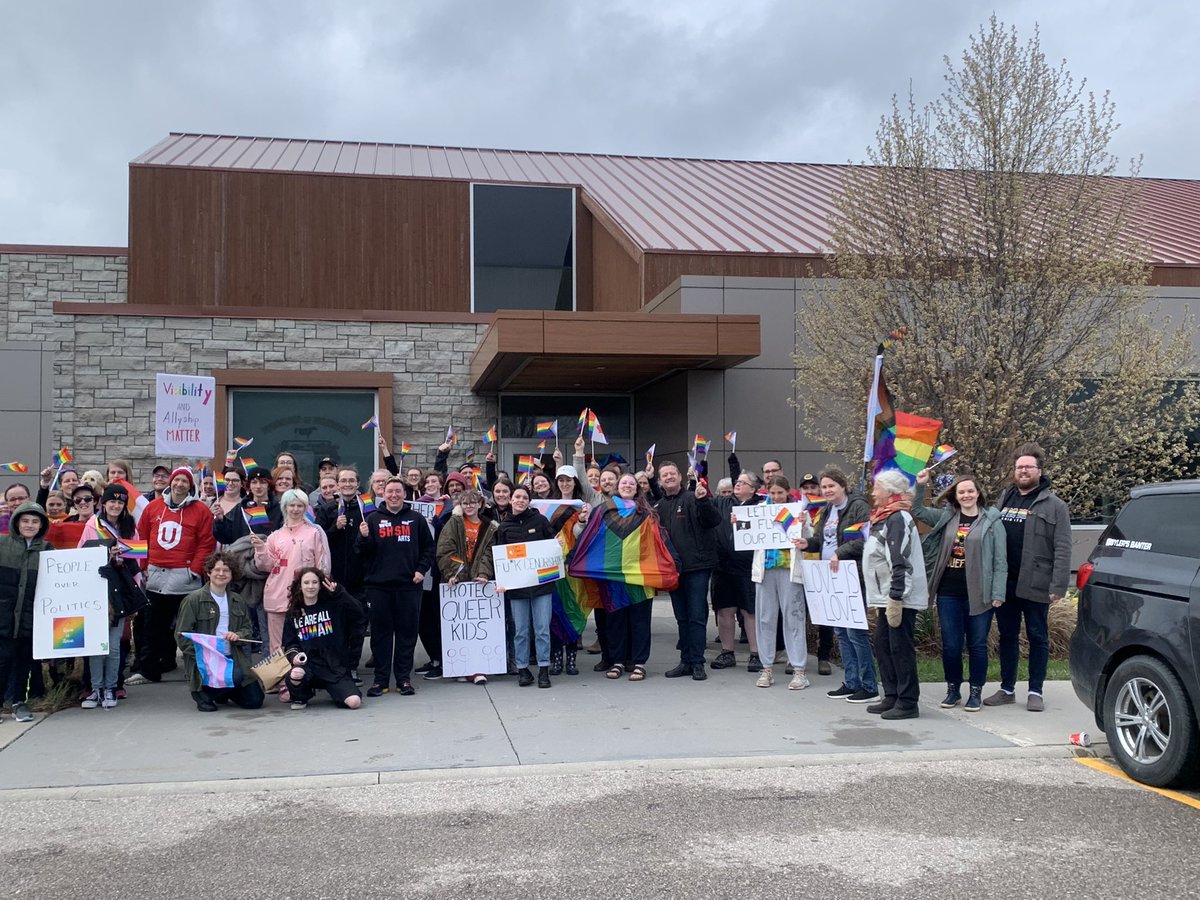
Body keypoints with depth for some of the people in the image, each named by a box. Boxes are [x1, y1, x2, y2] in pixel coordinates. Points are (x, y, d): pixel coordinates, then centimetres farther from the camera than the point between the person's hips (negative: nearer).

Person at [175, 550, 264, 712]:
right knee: (235, 676, -35)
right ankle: (201, 693, -4)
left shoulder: (237, 601, 16)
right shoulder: (193, 600, -2)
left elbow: (247, 629, 18)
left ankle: (220, 692, 26)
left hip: (232, 657, 6)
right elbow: (182, 636, -6)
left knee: (255, 701, -4)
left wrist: (238, 636, -7)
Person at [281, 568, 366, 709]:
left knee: (354, 702, -22)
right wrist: (294, 655, -10)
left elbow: (360, 617, -11)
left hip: (336, 667, -1)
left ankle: (333, 690, 15)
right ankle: (301, 696, 1)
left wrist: (340, 593, -16)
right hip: (308, 665, 1)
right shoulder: (293, 613, 12)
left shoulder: (333, 606, 4)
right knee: (295, 674, -36)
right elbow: (289, 643, 13)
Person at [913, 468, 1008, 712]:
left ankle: (975, 692, 18)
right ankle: (953, 689, 22)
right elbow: (917, 511, 11)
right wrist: (920, 486, -5)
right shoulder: (946, 517, 8)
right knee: (950, 644, 8)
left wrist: (998, 594, -9)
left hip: (979, 594, -3)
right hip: (948, 593, 3)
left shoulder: (991, 521, -2)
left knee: (977, 644, 6)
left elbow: (1000, 561, -3)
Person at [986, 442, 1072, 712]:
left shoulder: (1053, 505, -2)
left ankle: (1035, 692, 13)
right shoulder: (1004, 501, 14)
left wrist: (1058, 585, -16)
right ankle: (1007, 689, 22)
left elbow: (1062, 550, -8)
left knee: (1038, 637, 5)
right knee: (1007, 636, 12)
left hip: (1035, 585, -5)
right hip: (1004, 584, 5)